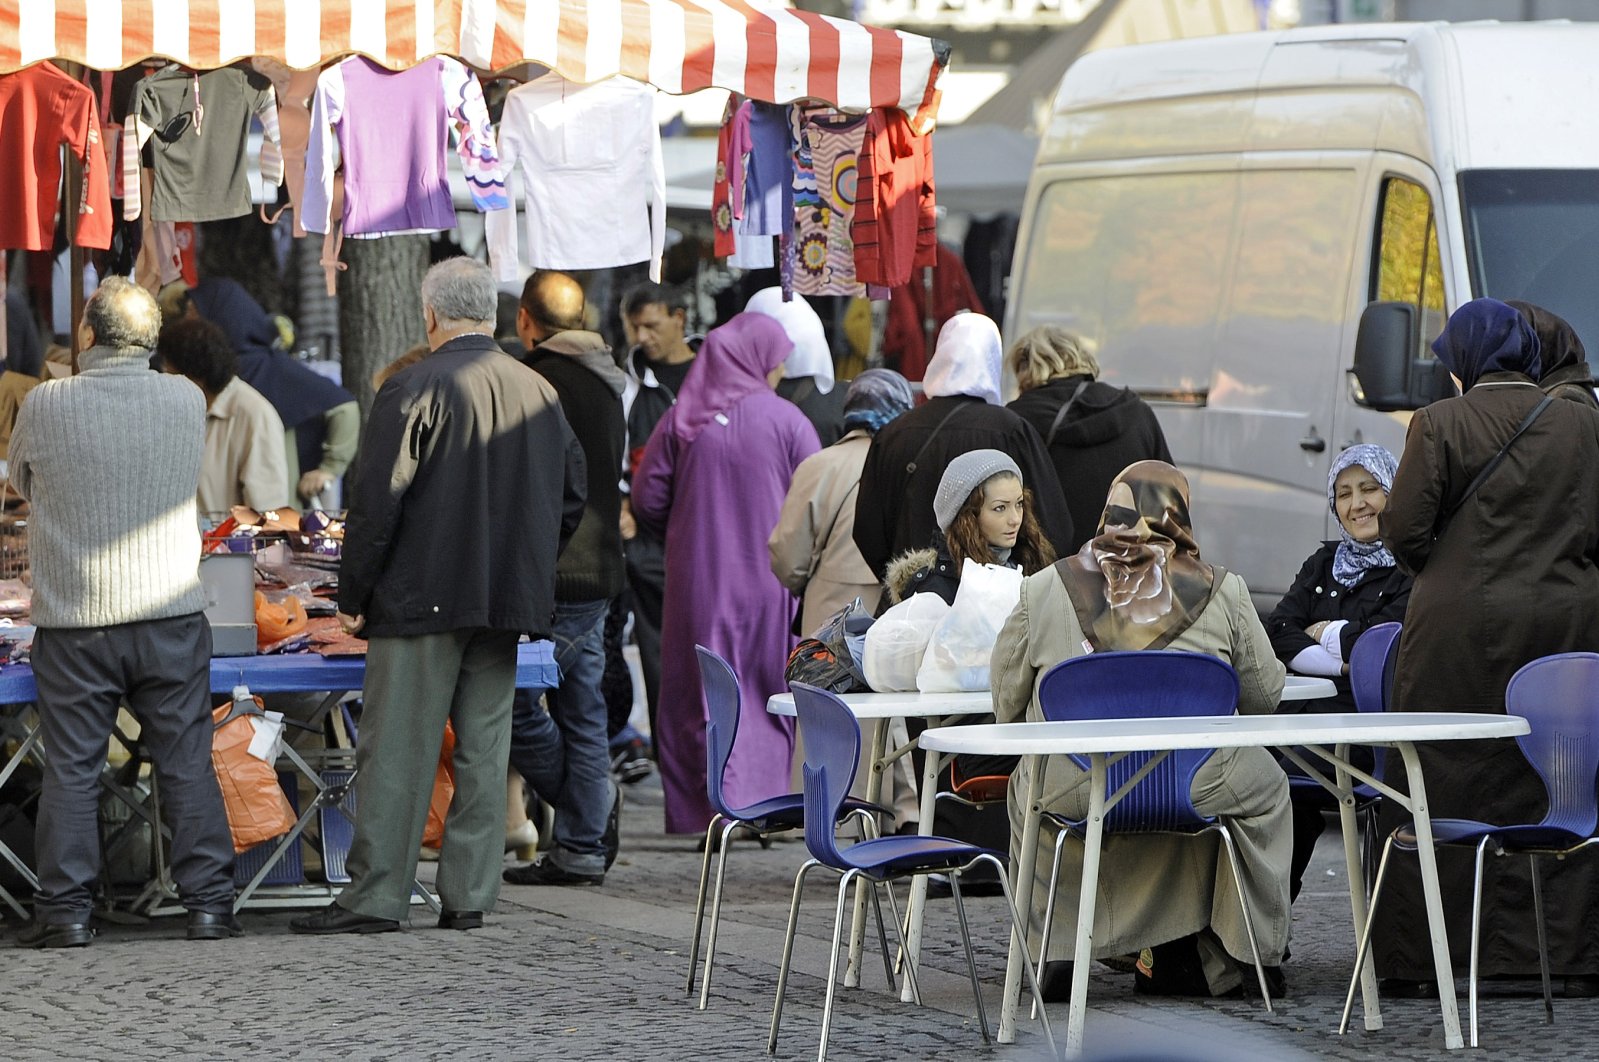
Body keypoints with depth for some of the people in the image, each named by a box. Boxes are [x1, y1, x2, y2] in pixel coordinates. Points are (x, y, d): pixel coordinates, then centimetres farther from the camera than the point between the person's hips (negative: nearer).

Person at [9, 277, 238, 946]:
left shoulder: (45, 406, -7)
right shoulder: (187, 402, 0)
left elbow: (21, 484, 11)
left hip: (74, 621, -2)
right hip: (170, 613, 2)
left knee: (70, 770, 4)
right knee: (188, 765, 6)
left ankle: (64, 910, 3)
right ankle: (209, 904, 6)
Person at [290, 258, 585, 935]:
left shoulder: (414, 391, -11)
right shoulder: (539, 393, 8)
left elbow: (377, 501, -13)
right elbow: (572, 497, 16)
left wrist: (353, 596, -5)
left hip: (421, 599, -6)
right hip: (506, 602, 6)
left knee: (397, 751, -3)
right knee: (483, 750, 8)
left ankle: (376, 896, -2)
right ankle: (467, 897, 9)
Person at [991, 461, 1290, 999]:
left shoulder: (1042, 590, 2)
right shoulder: (1221, 591, 1)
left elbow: (1006, 703, 8)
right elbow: (1263, 696, 11)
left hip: (1069, 793, 1)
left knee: (1025, 789, 34)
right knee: (1264, 783, 30)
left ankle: (1059, 952, 30)